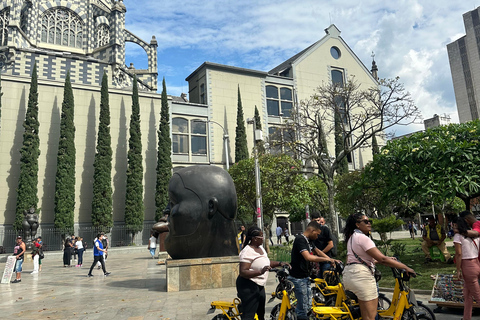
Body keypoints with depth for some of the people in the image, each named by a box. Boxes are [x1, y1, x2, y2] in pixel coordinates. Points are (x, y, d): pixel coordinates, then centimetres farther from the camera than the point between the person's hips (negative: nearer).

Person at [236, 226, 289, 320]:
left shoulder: (260, 248, 10)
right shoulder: (247, 251, -20)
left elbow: (266, 263, 20)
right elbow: (242, 272, -27)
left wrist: (280, 263, 6)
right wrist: (260, 272, -37)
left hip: (259, 285, 10)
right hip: (248, 286, -10)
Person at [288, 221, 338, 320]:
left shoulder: (309, 240, 12)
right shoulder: (300, 239, -19)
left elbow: (318, 251, 26)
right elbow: (308, 257, -30)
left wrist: (332, 260, 17)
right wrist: (327, 259, -22)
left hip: (305, 277, 10)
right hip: (298, 278, -10)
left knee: (308, 305, 13)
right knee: (303, 308, -5)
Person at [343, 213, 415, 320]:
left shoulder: (352, 237, 19)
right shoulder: (362, 237, -13)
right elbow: (382, 259, -18)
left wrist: (389, 259, 21)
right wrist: (405, 267, -12)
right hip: (361, 275, -10)